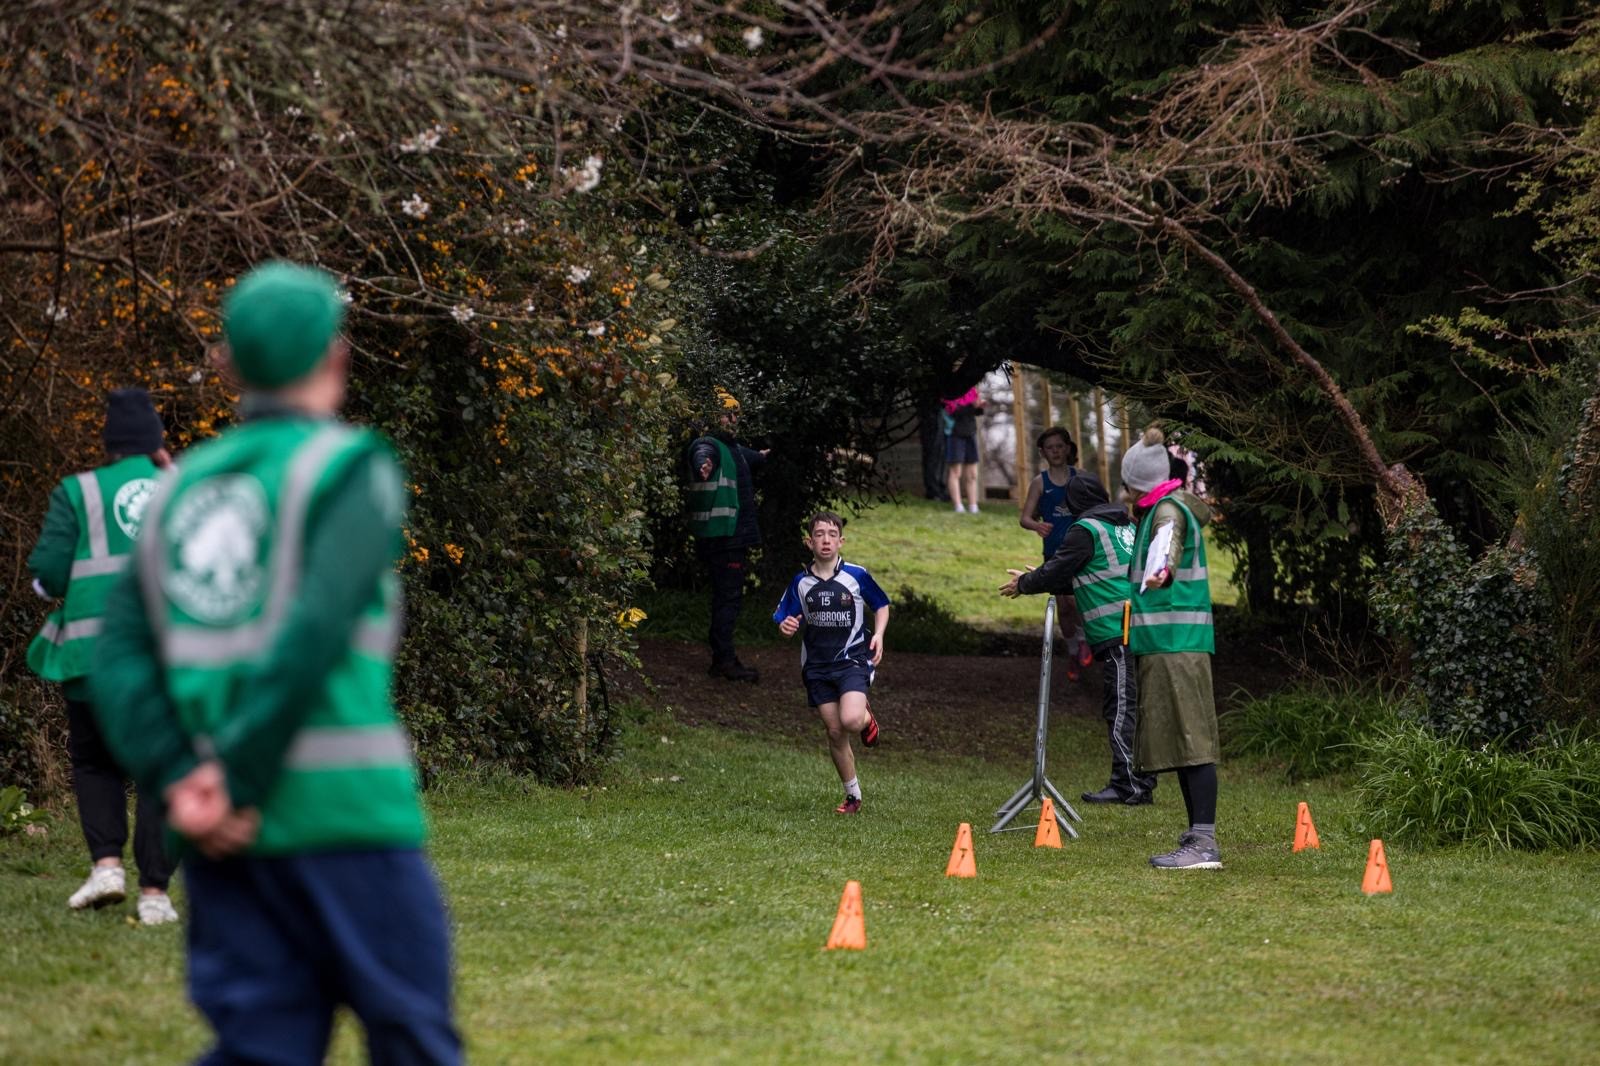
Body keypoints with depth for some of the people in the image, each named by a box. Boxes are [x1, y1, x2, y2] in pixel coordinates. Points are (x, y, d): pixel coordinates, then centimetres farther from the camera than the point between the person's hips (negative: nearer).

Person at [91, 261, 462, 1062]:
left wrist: (180, 782, -4)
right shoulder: (348, 465, -2)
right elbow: (314, 632, -16)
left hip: (221, 841, 6)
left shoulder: (182, 485, 15)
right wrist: (243, 789, -13)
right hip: (342, 808, -6)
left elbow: (120, 657, 5)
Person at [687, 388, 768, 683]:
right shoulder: (708, 445, -11)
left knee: (728, 597, 13)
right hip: (720, 535, -10)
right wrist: (704, 466, -62)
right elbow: (702, 457, -37)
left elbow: (749, 458, 45)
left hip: (736, 534, 10)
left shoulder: (734, 448, 19)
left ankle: (721, 657, 19)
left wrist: (760, 456, 67)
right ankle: (725, 661, -13)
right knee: (728, 596, -12)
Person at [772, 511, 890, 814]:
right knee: (835, 733, 4)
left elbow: (881, 605, 9)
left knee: (851, 720, -25)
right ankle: (853, 795, 18)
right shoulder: (800, 582, 1)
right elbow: (785, 620, 9)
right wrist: (786, 628, -14)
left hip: (852, 659, -3)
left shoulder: (857, 576, -5)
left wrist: (878, 635, -7)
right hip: (817, 665, 3)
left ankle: (866, 718, 13)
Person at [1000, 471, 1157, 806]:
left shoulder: (1086, 529, -6)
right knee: (1136, 707, 11)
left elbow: (1058, 570, -2)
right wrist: (1039, 580, 37)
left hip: (1117, 633, -8)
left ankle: (1127, 784, -13)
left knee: (1120, 707, -9)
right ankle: (1143, 783, 12)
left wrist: (1024, 584, 17)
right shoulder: (1125, 526, 22)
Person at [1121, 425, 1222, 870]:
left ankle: (1204, 845, -16)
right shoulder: (1159, 510, 21)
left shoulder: (1168, 509, -10)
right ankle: (1197, 836, 15)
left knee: (1190, 742, -13)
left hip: (1174, 644, -10)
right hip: (1167, 644, 10)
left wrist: (1162, 570, -51)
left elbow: (1169, 540, -33)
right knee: (1181, 742, 11)